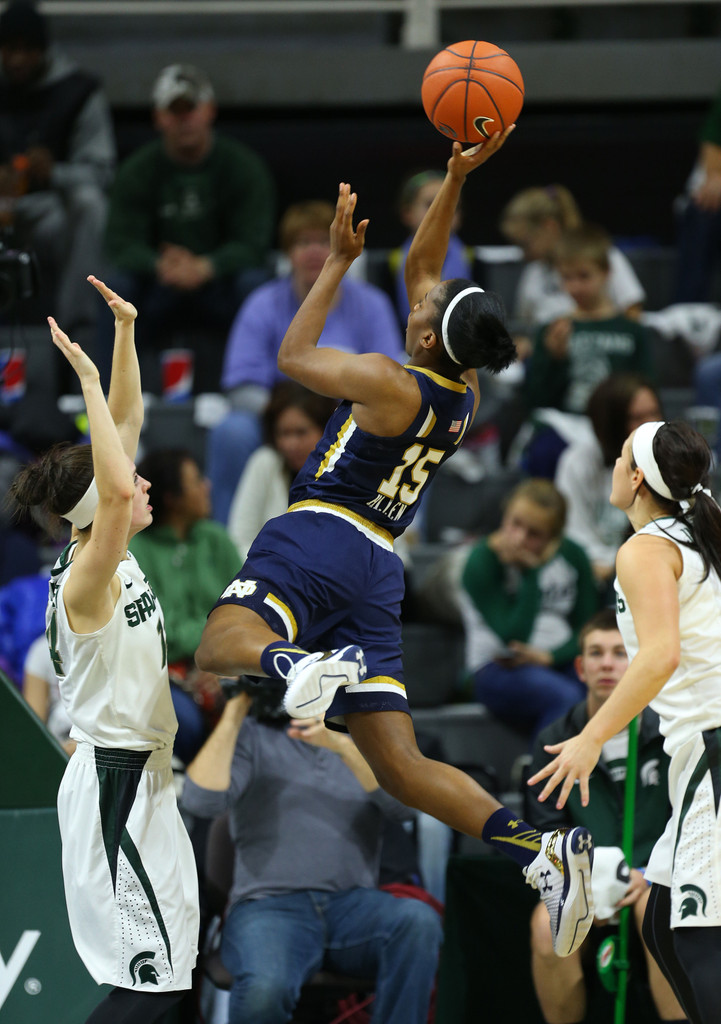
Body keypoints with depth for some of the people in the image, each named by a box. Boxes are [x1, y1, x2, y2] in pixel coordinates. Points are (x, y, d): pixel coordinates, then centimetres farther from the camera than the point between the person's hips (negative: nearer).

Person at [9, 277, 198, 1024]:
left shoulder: (116, 556, 5)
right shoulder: (85, 579, -19)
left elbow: (128, 422, 11)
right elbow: (116, 491, -39)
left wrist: (125, 331, 5)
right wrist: (88, 381, -34)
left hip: (142, 773, 10)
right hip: (113, 776, -10)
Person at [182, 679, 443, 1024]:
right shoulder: (251, 736, 11)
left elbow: (403, 804, -3)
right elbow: (202, 800, -7)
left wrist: (342, 745, -16)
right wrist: (232, 715, -2)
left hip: (353, 905, 2)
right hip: (269, 905, -2)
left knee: (419, 920, -33)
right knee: (264, 988, -37)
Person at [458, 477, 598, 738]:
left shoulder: (571, 557, 5)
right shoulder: (482, 563, -8)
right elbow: (513, 639, -16)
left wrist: (549, 656, -11)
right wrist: (530, 572, -18)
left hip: (559, 658, 4)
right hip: (498, 669, -4)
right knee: (565, 697, -36)